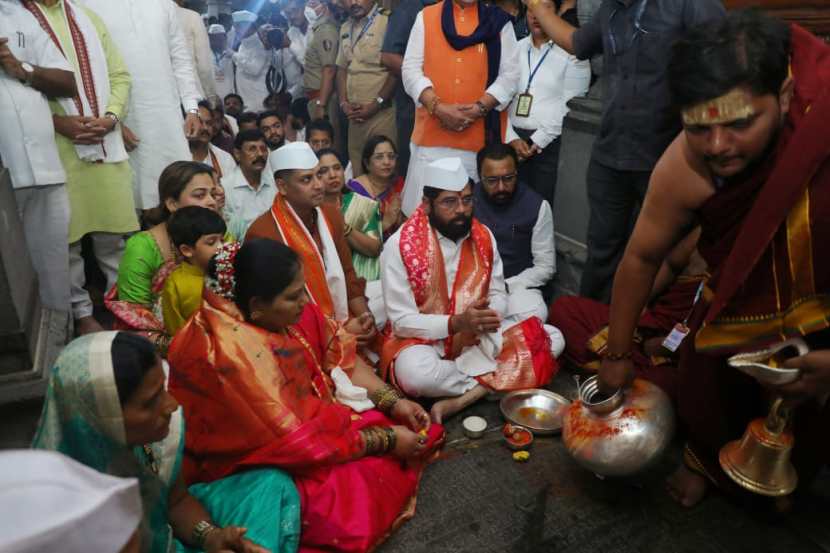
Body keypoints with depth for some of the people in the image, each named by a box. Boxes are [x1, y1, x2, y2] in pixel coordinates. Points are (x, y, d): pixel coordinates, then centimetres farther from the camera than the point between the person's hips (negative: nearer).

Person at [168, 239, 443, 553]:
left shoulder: (285, 312, -11)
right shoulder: (232, 355, -34)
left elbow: (341, 358, -1)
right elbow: (297, 441, -29)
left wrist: (393, 402, -13)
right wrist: (385, 440, -23)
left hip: (304, 416, 7)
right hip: (248, 460, -7)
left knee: (413, 433, 1)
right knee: (361, 487, -22)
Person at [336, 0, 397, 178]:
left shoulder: (387, 21, -7)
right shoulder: (345, 28, 16)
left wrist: (376, 104, -10)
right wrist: (343, 102, 7)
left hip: (381, 112, -6)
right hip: (355, 114, 6)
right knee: (357, 170, 9)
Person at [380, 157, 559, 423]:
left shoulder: (483, 236, -1)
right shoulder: (400, 246, -16)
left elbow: (498, 294, 4)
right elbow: (402, 322, -15)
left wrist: (489, 316, -20)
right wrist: (456, 322, -30)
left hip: (477, 338, 5)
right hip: (423, 338, -4)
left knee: (549, 338, -13)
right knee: (415, 372, -38)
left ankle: (459, 399, -21)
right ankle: (491, 382, -8)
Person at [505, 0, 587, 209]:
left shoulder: (572, 51, 0)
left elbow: (570, 105, -6)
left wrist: (537, 142, -9)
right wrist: (512, 138, -4)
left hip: (551, 143, -3)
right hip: (514, 141, 4)